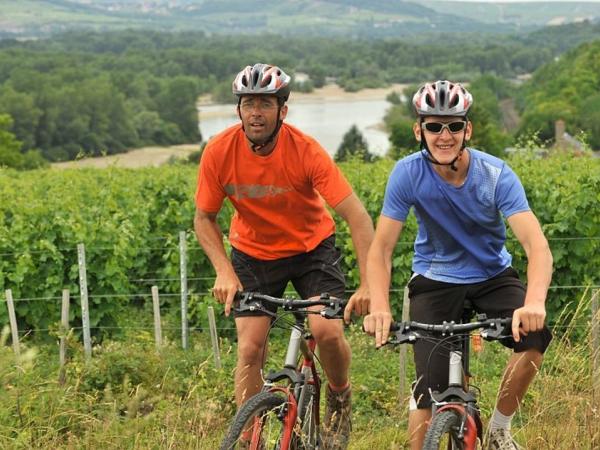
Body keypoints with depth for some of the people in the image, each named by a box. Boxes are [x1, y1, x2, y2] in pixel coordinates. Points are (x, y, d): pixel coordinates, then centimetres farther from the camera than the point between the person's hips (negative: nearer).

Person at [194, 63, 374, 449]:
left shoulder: (305, 150, -26)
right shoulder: (219, 152, -21)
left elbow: (356, 215, -28)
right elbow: (204, 219, -7)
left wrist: (368, 284, -37)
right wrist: (224, 272, -23)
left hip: (312, 248, -1)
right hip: (254, 254, 2)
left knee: (328, 332, -20)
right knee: (250, 348, -9)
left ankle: (340, 397, 12)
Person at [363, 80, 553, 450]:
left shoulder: (496, 174, -22)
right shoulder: (408, 174, -21)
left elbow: (536, 243, -33)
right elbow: (381, 248, -21)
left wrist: (534, 302, -52)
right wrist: (379, 307, -40)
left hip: (493, 276, 1)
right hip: (435, 280, 0)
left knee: (535, 333, -27)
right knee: (430, 386, -16)